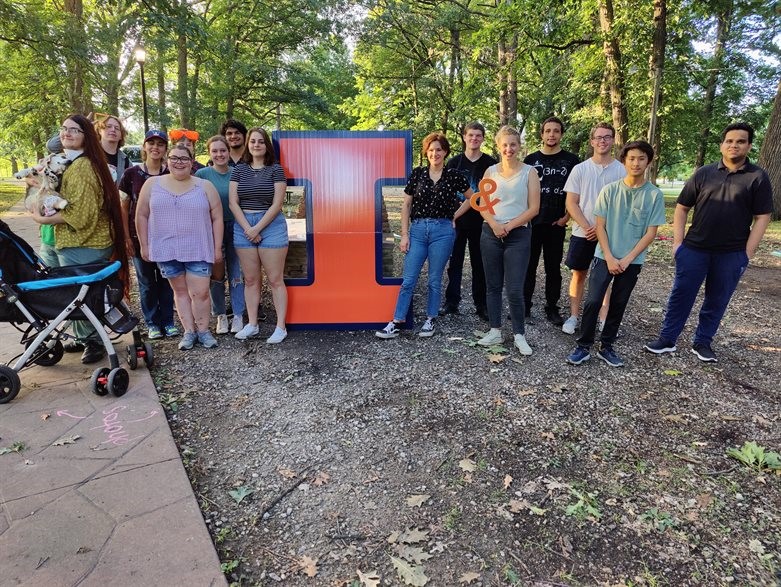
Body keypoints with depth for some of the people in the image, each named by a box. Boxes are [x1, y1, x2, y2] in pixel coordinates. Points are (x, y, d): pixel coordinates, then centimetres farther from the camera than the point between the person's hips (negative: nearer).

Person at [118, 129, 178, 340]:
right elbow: (124, 207, 2)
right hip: (140, 237, -1)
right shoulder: (131, 173, -1)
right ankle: (152, 323, 21)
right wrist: (127, 237, -3)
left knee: (166, 281, 7)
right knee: (147, 283, 8)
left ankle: (167, 321, 20)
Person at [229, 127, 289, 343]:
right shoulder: (239, 170, 10)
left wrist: (258, 228, -11)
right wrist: (247, 228, -8)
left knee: (275, 279, -2)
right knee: (250, 279, 9)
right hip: (243, 226, 4)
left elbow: (277, 204, -7)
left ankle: (281, 327, 5)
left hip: (271, 225, -3)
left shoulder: (275, 169, 0)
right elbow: (233, 203, 4)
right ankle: (252, 325, 19)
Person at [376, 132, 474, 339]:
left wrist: (455, 216, 5)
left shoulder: (454, 175, 2)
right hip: (417, 229, 1)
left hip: (442, 231, -1)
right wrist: (404, 234, 0)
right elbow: (406, 204, 5)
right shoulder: (417, 173, 4)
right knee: (408, 279, 0)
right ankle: (396, 323, 7)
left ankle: (430, 320, 22)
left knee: (434, 279, 7)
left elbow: (471, 197, 15)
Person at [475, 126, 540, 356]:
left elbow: (533, 208, -4)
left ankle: (519, 335, 9)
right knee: (493, 285, 7)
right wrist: (495, 224, -12)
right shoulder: (491, 171, 8)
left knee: (515, 289, -6)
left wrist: (509, 226, -12)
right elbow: (483, 206, 5)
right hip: (491, 234, 3)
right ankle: (495, 331, 18)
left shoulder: (529, 172, 1)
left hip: (518, 235, -3)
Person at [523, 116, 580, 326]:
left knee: (553, 267, 7)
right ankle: (524, 306, 14)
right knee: (528, 266, 5)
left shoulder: (571, 160, 4)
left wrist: (566, 216, -4)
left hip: (556, 223, -1)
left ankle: (552, 308, 17)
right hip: (530, 222, 1)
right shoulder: (531, 159, 8)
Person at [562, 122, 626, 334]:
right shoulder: (580, 169, 1)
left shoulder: (621, 170, -1)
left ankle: (604, 319, 14)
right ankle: (573, 316, 16)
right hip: (582, 233, 1)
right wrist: (587, 227, -12)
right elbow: (571, 203, -1)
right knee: (579, 274, 7)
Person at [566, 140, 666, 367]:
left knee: (618, 305, 9)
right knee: (593, 302, -7)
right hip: (604, 257, -1)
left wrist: (627, 259, -10)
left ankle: (606, 347, 22)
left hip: (632, 261, 1)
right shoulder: (609, 190, -2)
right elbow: (600, 226, -2)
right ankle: (583, 347, 5)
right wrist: (609, 257, -10)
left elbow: (651, 233, -2)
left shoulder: (655, 195, -2)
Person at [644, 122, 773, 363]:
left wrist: (747, 253, -7)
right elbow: (682, 208, 6)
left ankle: (702, 342, 23)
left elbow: (762, 218, -1)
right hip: (694, 249, 1)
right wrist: (678, 242, -1)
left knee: (717, 300, 9)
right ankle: (667, 339, 12)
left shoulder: (758, 177, 0)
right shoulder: (704, 174, 3)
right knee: (681, 295, 2)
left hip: (732, 254, 0)